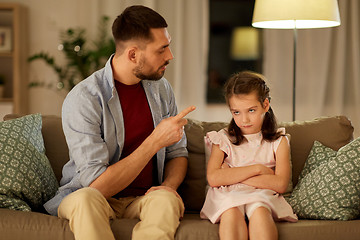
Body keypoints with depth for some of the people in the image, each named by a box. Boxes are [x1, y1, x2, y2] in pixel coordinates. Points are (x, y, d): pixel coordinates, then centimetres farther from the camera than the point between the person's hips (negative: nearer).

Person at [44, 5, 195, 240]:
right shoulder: (82, 99, -16)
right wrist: (156, 141, -21)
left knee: (166, 200, -32)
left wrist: (169, 186, -11)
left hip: (145, 198, 4)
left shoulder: (161, 88, 4)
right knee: (86, 198, -39)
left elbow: (177, 153, 13)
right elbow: (97, 186, -21)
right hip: (92, 200, -4)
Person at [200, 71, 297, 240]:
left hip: (262, 196, 0)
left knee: (259, 212, -35)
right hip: (228, 196, 0)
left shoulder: (278, 141, 10)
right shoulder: (223, 139, 10)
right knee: (231, 213, -35)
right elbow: (213, 178, -7)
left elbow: (280, 184, -6)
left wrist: (232, 176, -7)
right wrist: (258, 169, -8)